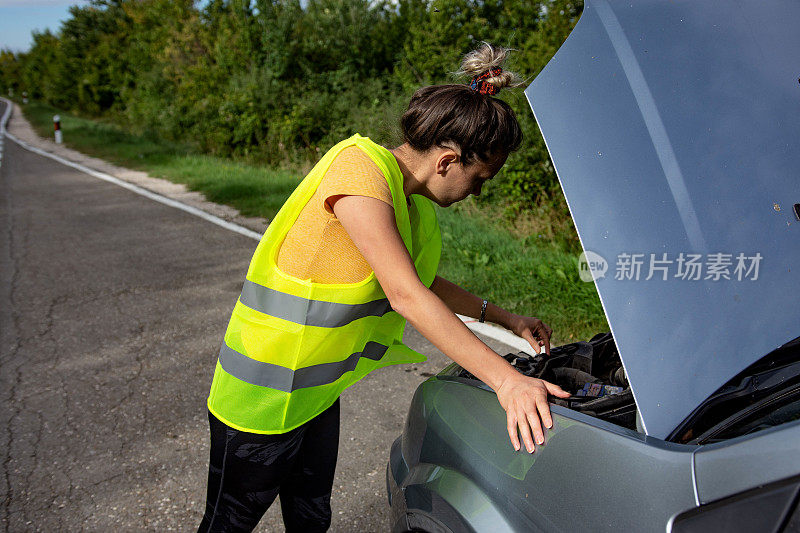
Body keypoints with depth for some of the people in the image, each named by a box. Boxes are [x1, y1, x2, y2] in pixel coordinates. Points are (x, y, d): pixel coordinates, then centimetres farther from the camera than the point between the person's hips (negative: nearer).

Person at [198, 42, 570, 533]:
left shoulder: (412, 200, 2)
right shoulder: (360, 168, -26)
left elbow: (424, 284, 16)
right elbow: (405, 296, -32)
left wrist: (504, 318, 11)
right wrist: (505, 379, -32)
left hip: (318, 392, 8)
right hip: (262, 398, -8)